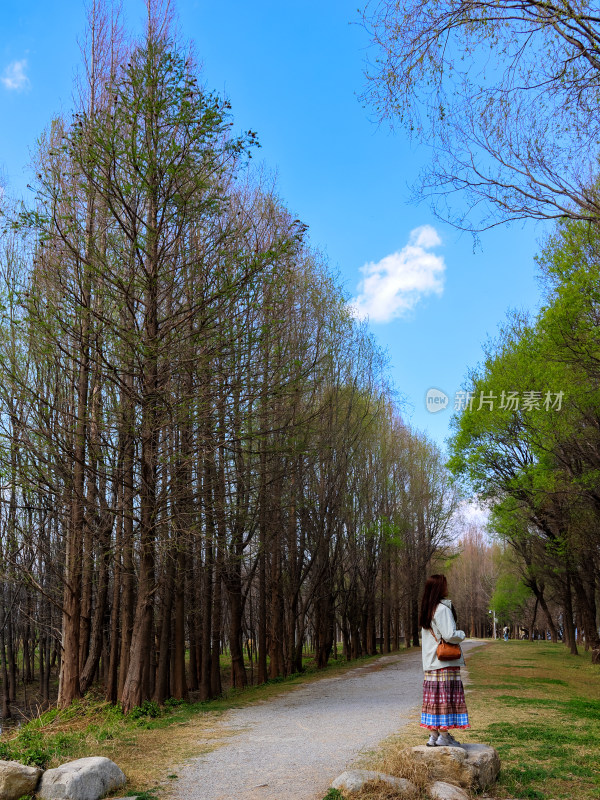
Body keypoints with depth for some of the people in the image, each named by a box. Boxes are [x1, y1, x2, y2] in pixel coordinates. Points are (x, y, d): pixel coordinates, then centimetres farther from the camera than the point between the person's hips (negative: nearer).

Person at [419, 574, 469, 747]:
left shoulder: (426, 611, 13)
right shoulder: (442, 609, -14)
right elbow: (450, 635, -20)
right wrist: (462, 634, -1)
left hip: (430, 664, 8)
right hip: (445, 662, -8)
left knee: (434, 697, 9)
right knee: (447, 696, -3)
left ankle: (433, 735, 12)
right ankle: (444, 735, -1)